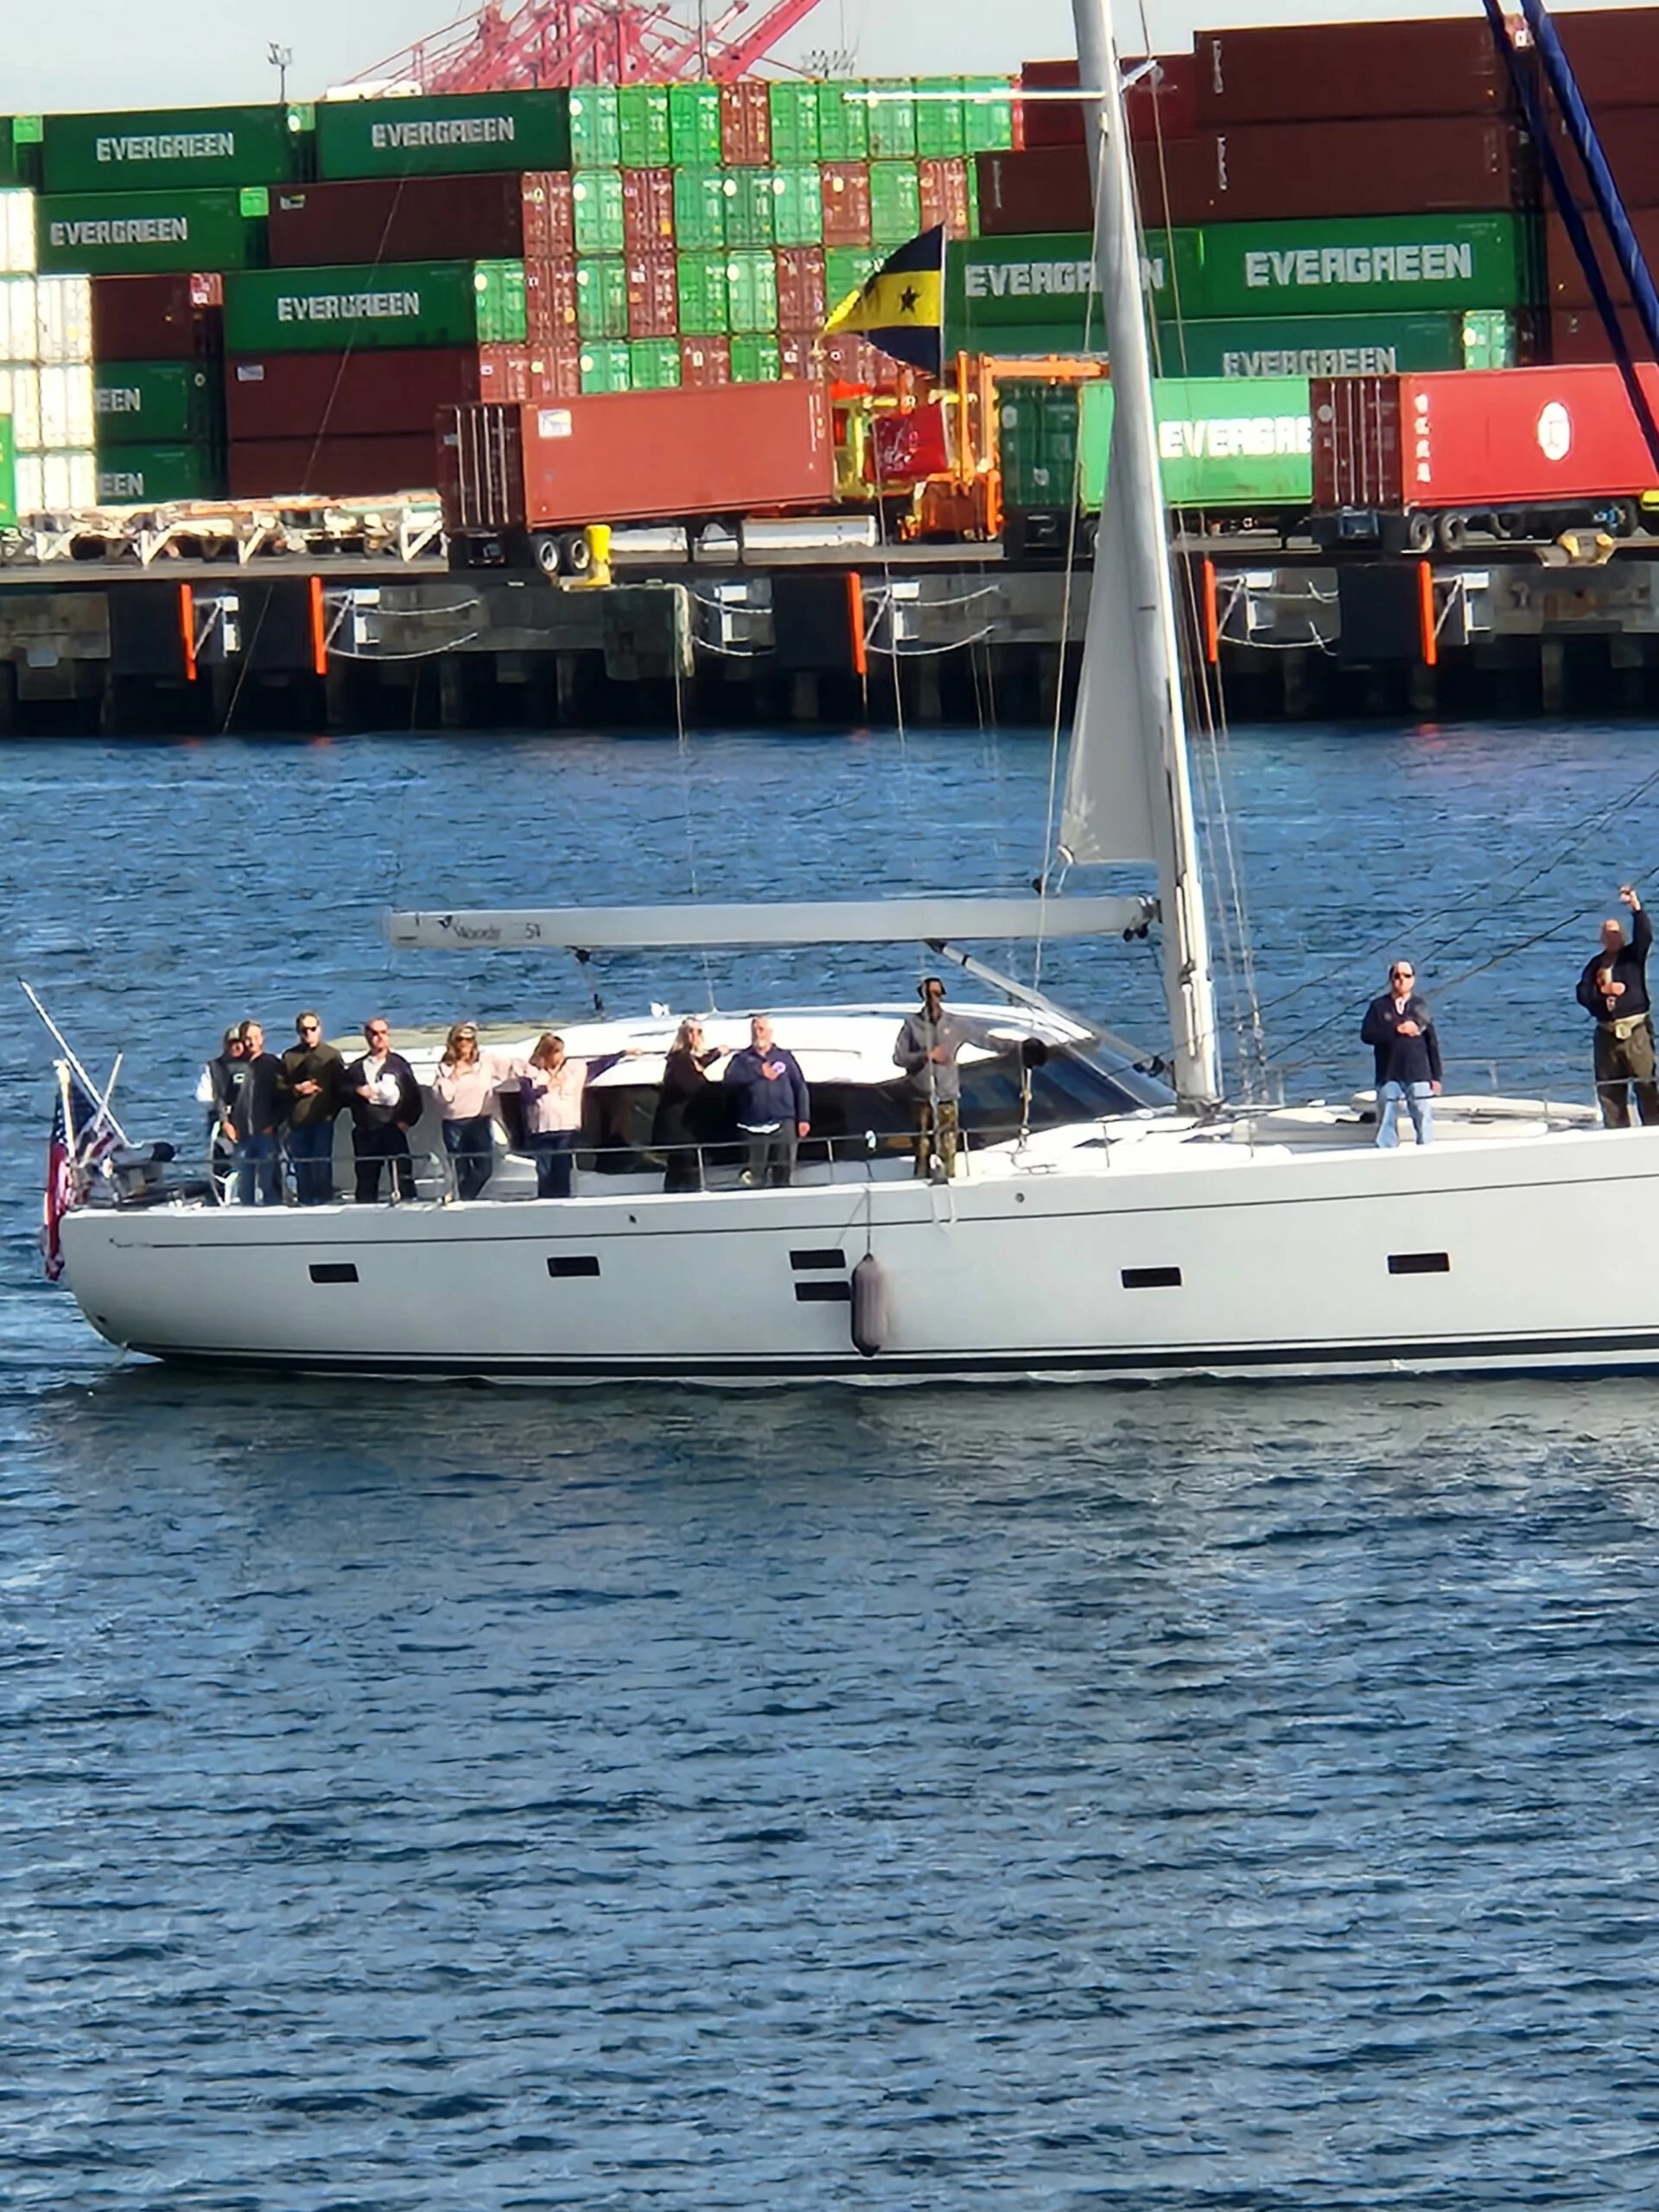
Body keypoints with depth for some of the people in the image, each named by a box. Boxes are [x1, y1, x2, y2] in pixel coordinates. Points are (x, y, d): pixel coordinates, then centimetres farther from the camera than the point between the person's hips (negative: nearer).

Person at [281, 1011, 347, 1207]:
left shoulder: (331, 1056, 7)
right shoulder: (289, 1057, 12)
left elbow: (342, 1088, 7)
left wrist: (334, 1111, -3)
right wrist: (296, 1089, -8)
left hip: (323, 1119, -2)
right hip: (298, 1121, 2)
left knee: (322, 1166, -9)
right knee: (302, 1167, 1)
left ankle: (323, 1200, -7)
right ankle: (305, 1203, 4)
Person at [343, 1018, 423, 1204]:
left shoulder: (399, 1064, 7)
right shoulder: (356, 1068, 12)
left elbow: (414, 1095, 6)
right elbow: (342, 1096, 8)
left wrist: (407, 1120, -4)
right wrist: (356, 1092, -11)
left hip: (393, 1130, -2)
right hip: (365, 1133, 2)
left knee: (403, 1179, -10)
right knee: (366, 1180, 3)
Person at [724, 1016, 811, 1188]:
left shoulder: (784, 1057, 11)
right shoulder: (742, 1059, 9)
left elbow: (800, 1088, 10)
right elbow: (731, 1079, -10)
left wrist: (804, 1119, 2)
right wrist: (759, 1073, -18)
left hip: (784, 1124, 1)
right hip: (755, 1127, -1)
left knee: (784, 1173, 0)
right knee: (756, 1175, -3)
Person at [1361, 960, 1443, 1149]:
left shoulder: (1420, 1007, 7)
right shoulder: (1379, 1006, 5)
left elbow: (1432, 1043, 7)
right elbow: (1367, 1035, -7)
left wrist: (1436, 1077, 3)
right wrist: (1397, 1030, -15)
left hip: (1419, 1076, 0)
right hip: (1389, 1077, 0)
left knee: (1424, 1122, -3)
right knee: (1387, 1125, 0)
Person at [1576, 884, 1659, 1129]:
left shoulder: (1633, 956, 4)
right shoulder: (1595, 965, 12)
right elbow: (1583, 994, 5)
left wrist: (1636, 907, -27)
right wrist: (1603, 991, -13)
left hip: (1636, 1029, -4)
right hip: (1607, 1032, 4)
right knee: (1608, 1091, 6)